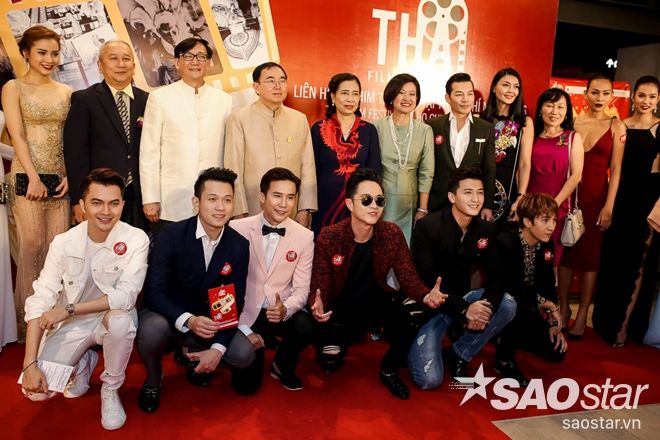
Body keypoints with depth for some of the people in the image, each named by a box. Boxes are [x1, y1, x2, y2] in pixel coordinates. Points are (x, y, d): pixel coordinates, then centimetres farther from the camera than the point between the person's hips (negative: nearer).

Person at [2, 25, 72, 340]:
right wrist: (34, 177, -14)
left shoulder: (66, 91, 13)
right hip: (27, 176, -3)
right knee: (32, 246, -3)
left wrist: (71, 175, -2)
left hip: (60, 177, 4)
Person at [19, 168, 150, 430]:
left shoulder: (136, 240, -19)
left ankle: (110, 389, -7)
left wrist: (68, 309, -28)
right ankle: (84, 362, 19)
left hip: (113, 317, -1)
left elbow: (126, 295, -25)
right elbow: (39, 301, -14)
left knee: (120, 320, -36)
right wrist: (30, 364, -21)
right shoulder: (63, 243, -13)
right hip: (71, 325, 2)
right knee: (36, 390, -15)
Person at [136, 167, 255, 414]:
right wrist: (188, 320, -38)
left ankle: (191, 355, 16)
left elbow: (235, 302, -7)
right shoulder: (172, 235, -18)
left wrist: (217, 349, -18)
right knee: (153, 328, -36)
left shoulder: (239, 246, -9)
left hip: (208, 321, 3)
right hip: (169, 316, -3)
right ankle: (153, 379, 1)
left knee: (244, 355, -18)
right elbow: (154, 292, -21)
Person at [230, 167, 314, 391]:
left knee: (305, 327, -30)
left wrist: (285, 309, -27)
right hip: (246, 314, -1)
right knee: (248, 382, -5)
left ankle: (282, 366, 5)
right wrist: (243, 328, -13)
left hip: (282, 313, 1)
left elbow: (301, 288, -5)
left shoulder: (305, 236, -6)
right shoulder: (237, 229, -11)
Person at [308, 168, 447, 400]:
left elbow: (408, 277, -12)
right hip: (340, 305, -2)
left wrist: (426, 295, -35)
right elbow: (319, 287, -16)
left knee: (413, 309, -27)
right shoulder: (328, 238, -19)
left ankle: (389, 370, 0)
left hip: (376, 299, 2)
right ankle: (351, 334, 19)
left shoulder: (392, 234, -12)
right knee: (330, 362, -22)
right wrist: (318, 307, -40)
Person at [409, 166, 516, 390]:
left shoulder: (486, 229, -1)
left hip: (463, 298, 6)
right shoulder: (428, 227, -18)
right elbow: (427, 281, -22)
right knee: (429, 379, -19)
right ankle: (416, 346, 18)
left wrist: (485, 306, -25)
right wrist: (465, 310, -29)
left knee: (507, 305, -20)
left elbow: (496, 276, -5)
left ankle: (458, 354, 0)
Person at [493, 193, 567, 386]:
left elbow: (548, 286, 3)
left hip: (529, 309, 7)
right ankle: (504, 357, -12)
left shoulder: (547, 245, -2)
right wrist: (543, 302, -29)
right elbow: (504, 284, -33)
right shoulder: (504, 242, -23)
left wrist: (553, 322, -5)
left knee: (557, 352, -1)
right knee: (522, 307, -37)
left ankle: (509, 338, 24)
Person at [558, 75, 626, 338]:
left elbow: (616, 169, -4)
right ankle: (563, 307, 21)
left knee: (590, 254, 5)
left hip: (597, 196, -1)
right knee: (565, 251, 7)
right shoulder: (573, 122, 4)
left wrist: (609, 206, -10)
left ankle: (583, 314, 16)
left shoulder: (616, 126, 0)